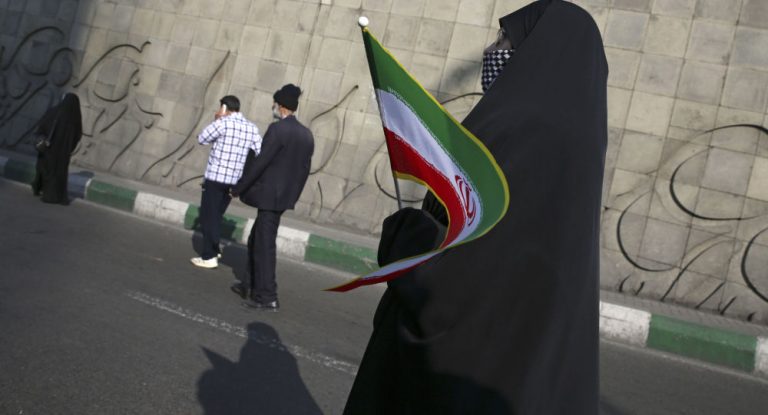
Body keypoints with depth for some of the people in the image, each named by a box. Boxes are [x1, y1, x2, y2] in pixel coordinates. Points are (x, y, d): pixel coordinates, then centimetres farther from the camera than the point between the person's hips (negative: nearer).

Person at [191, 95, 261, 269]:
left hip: (215, 178, -6)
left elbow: (202, 139, 2)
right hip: (234, 181, 6)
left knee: (208, 217, 4)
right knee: (215, 216, 21)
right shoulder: (252, 128, 4)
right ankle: (214, 250, 27)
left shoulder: (223, 123, -11)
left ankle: (209, 257, 3)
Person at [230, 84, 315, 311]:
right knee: (255, 241, 19)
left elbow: (259, 162, -17)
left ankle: (267, 297, 4)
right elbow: (304, 170, 11)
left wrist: (238, 188, -7)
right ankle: (251, 286, 28)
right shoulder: (307, 134, 8)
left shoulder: (278, 129, -16)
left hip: (270, 195, -8)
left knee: (265, 246, -1)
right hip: (284, 196, 8)